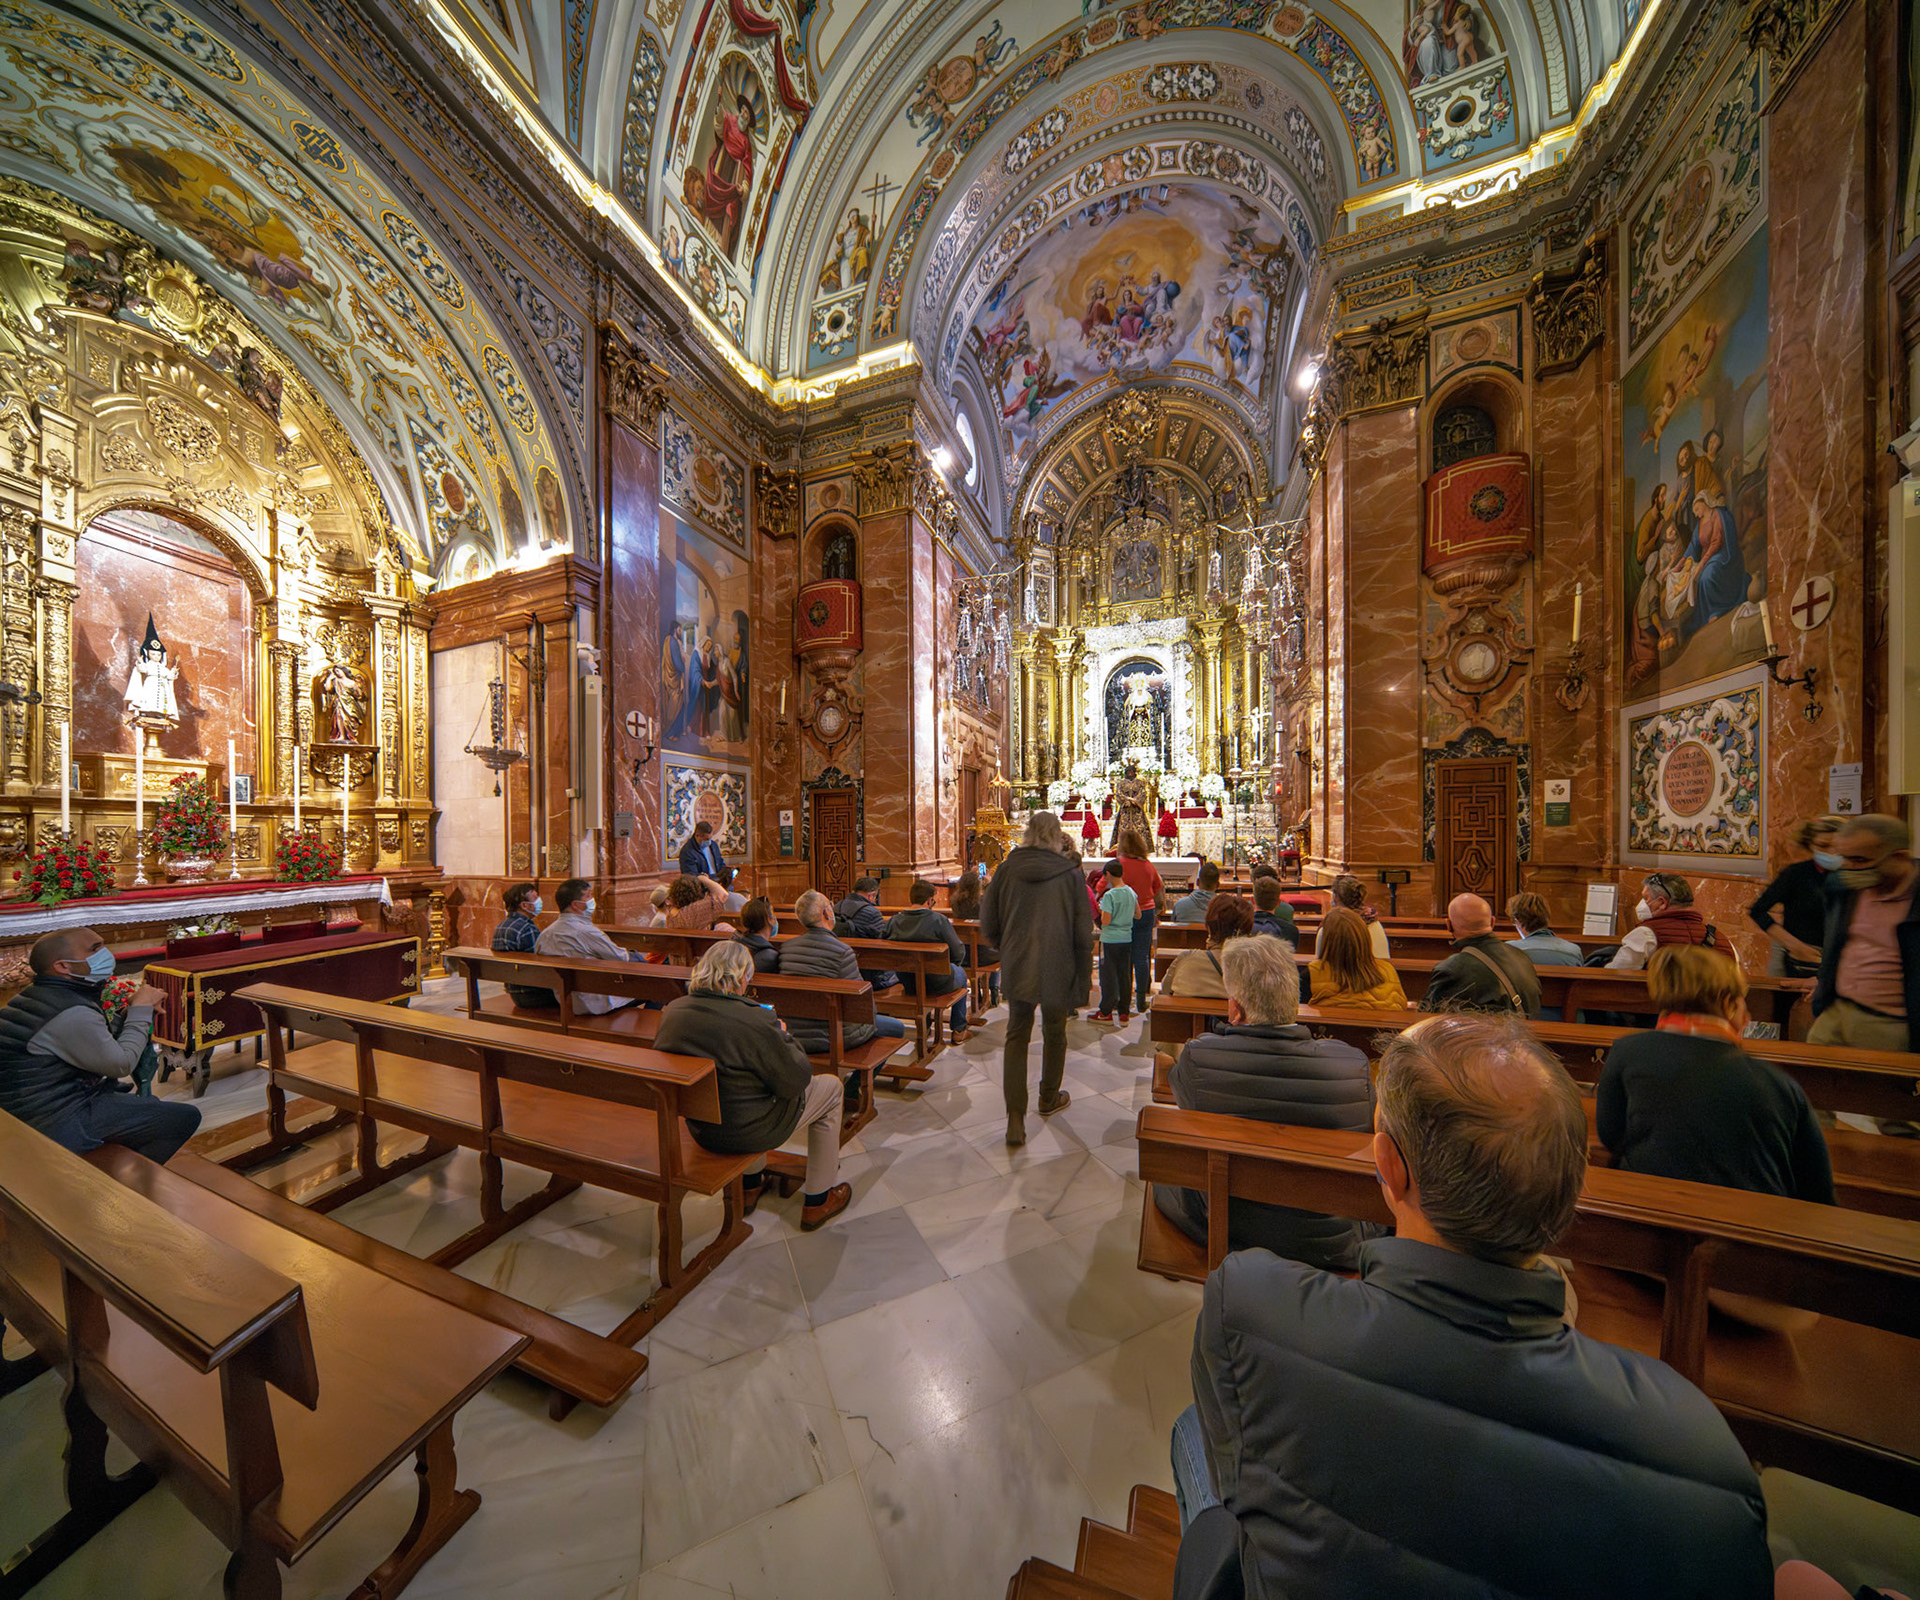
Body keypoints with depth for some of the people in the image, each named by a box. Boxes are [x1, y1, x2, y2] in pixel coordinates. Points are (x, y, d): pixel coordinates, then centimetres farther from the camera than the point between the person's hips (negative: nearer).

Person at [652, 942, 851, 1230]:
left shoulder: (672, 1010, -10)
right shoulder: (755, 1021, -29)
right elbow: (796, 1080, -18)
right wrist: (781, 1035, -2)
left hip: (698, 1128, 7)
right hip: (747, 1133, -7)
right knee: (830, 1087, 13)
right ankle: (817, 1201, 23)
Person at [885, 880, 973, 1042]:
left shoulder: (893, 921, -8)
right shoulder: (938, 920, -19)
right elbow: (959, 953, -16)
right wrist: (955, 964, 7)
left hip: (906, 984, 4)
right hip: (936, 983, -4)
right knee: (960, 973, 29)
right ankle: (959, 1031, 35)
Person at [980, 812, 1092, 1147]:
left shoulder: (1007, 869, -5)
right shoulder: (1069, 873, -9)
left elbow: (988, 924, 1)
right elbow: (1083, 933, -8)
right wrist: (1082, 980, 0)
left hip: (1016, 968, 1)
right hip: (1057, 969, -1)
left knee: (1017, 1036, 12)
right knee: (1054, 1035, 19)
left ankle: (1015, 1117, 6)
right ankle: (1049, 1098, 39)